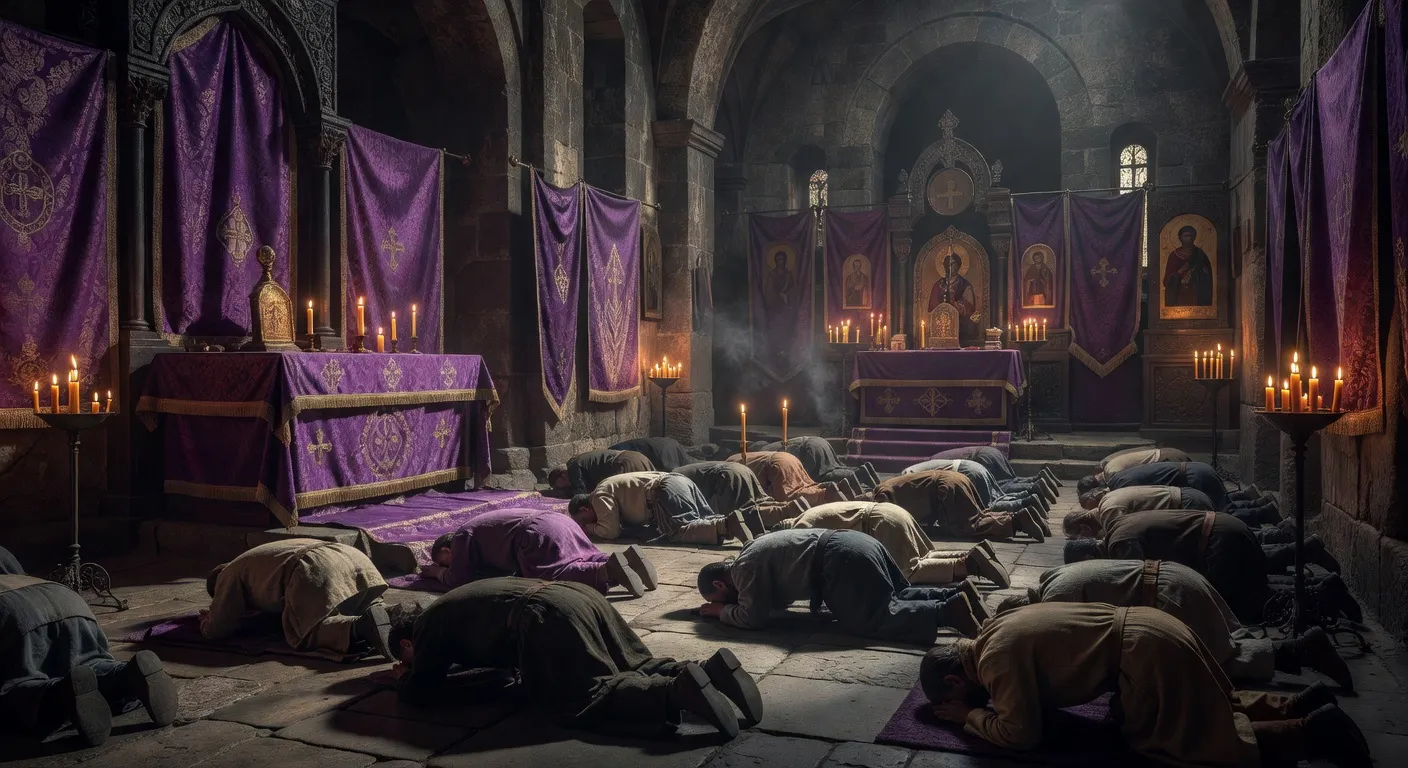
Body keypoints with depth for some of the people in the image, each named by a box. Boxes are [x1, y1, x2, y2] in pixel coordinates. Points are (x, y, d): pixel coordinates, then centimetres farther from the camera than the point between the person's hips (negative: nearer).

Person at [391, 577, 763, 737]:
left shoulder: (429, 624, 18)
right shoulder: (459, 605, 41)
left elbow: (426, 692, 14)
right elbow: (487, 645, 55)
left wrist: (406, 681, 37)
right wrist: (417, 673, 54)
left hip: (548, 618, -9)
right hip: (581, 594, 9)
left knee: (592, 697, -16)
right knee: (637, 668, 11)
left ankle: (678, 690, -35)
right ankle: (711, 669, -10)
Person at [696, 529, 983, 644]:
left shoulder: (744, 567, -2)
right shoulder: (754, 552, 26)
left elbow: (754, 616, -8)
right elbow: (780, 594, 37)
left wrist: (722, 611, 10)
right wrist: (733, 603, 29)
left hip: (845, 561, -10)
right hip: (856, 544, 10)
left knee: (878, 619, -14)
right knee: (900, 597, 19)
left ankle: (948, 610, -21)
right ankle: (954, 595, 7)